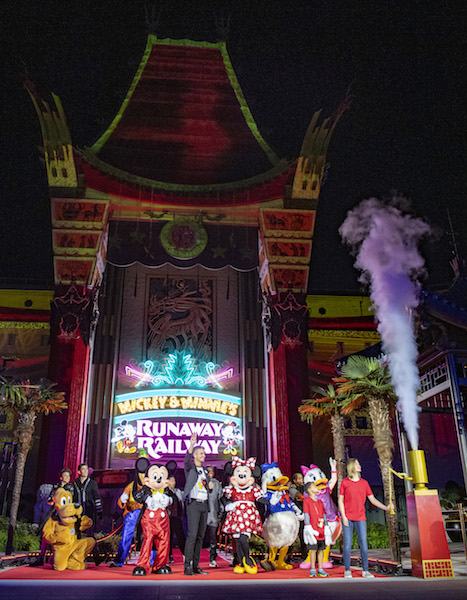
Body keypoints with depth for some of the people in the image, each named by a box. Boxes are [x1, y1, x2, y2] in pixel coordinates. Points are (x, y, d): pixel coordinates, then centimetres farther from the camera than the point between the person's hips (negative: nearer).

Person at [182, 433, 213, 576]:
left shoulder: (204, 470, 18)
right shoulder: (190, 467, -2)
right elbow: (186, 460, -27)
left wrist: (210, 486, 2)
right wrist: (192, 445, -42)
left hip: (204, 504, 7)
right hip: (193, 504, -7)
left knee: (200, 536, 7)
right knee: (192, 535, -12)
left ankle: (195, 566, 13)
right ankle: (187, 566, -8)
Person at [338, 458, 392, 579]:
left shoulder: (364, 483, 10)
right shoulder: (345, 482, 1)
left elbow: (372, 499, 11)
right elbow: (340, 500, 2)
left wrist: (385, 507, -2)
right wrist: (343, 516, -6)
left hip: (360, 518, 2)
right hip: (348, 518, -2)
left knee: (363, 544, 0)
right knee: (347, 544, -1)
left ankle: (365, 571, 11)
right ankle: (347, 570, 10)